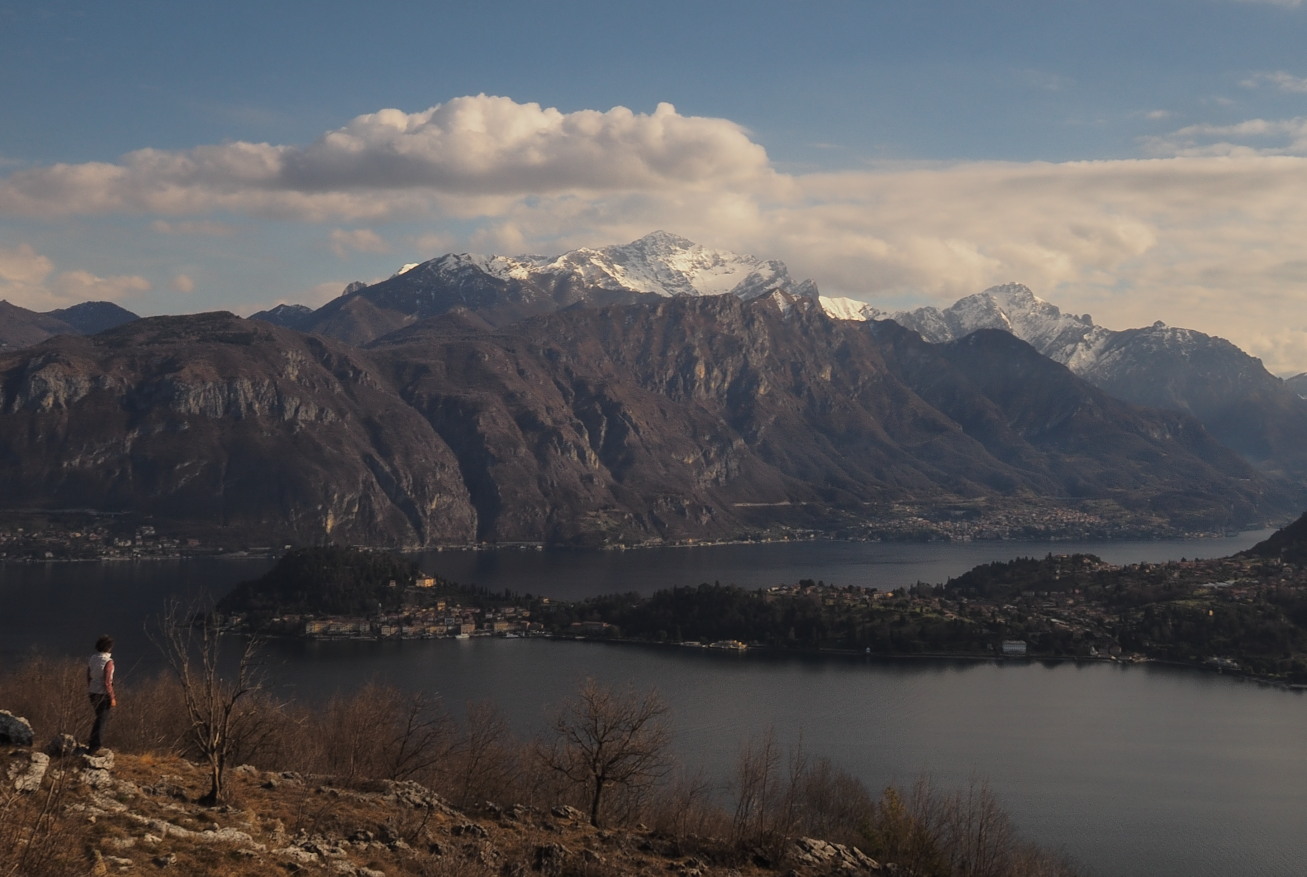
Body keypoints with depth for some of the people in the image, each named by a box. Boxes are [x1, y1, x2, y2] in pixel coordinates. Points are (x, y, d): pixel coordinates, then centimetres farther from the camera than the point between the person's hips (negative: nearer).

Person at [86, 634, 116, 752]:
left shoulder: (92, 659, 2)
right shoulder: (108, 662, -19)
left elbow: (88, 677, 10)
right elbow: (107, 682, -21)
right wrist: (112, 698, -14)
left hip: (92, 693, 7)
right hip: (103, 694, -7)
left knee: (101, 718, 23)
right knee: (102, 720, 3)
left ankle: (94, 743, 27)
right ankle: (94, 746, 3)